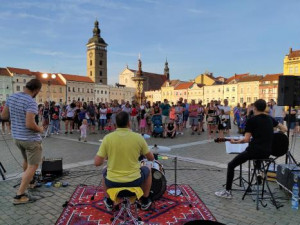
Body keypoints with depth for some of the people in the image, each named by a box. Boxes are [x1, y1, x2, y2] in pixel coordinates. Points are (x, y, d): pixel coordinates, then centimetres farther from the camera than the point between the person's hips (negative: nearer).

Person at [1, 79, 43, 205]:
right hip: (31, 139, -8)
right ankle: (19, 196, 2)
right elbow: (30, 124, -30)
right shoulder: (31, 102, -23)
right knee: (33, 166, 2)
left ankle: (27, 182, 49)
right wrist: (40, 129, -11)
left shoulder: (11, 97, 2)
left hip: (17, 137, 9)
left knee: (26, 160, 29)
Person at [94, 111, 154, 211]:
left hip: (112, 181, 1)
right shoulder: (138, 137, -9)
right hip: (134, 180, -1)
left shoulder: (107, 137, -9)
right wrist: (143, 153, 25)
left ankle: (109, 202, 41)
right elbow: (151, 158, 2)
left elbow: (97, 163, -8)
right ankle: (145, 201, 37)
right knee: (147, 170, 30)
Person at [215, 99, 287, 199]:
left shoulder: (251, 120, -7)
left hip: (254, 150, -6)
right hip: (267, 152, 7)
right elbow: (284, 129, 22)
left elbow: (246, 139, -13)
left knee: (231, 165, 5)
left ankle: (228, 191, 6)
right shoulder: (270, 119, 10)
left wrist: (235, 142, 2)